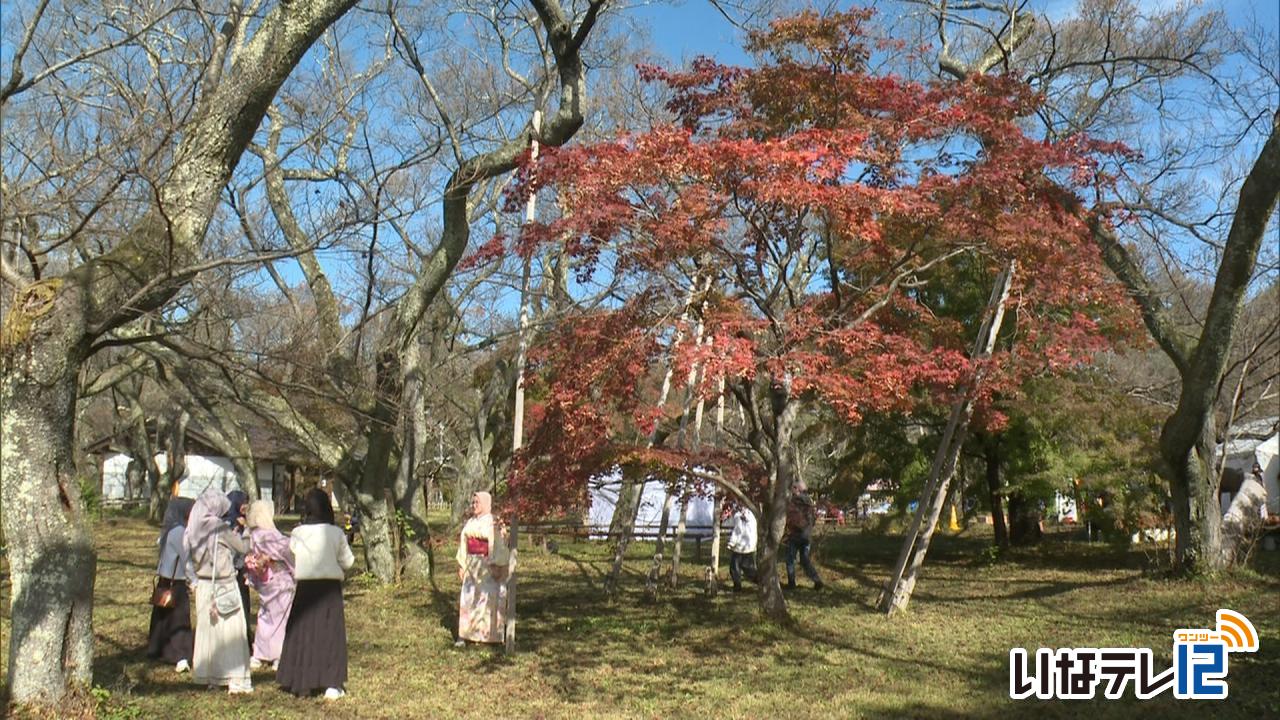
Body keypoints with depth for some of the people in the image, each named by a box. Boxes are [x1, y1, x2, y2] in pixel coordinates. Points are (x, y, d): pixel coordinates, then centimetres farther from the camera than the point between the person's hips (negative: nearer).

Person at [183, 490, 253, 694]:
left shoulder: (194, 528, 3)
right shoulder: (219, 527, -15)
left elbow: (190, 559, 14)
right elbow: (242, 548, -7)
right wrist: (236, 534, 14)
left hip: (203, 585, 6)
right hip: (223, 586, -6)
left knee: (207, 628, 14)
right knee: (230, 629, -1)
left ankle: (209, 675, 21)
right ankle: (235, 678, -1)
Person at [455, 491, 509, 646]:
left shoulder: (493, 522, -8)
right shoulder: (470, 523, 12)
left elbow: (498, 545, -13)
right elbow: (464, 544, 14)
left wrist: (497, 566, -18)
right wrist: (461, 565, 10)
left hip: (487, 566, -6)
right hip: (472, 566, 6)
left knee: (488, 597, -2)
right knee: (468, 598, 3)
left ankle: (489, 633, 5)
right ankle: (466, 634, 7)